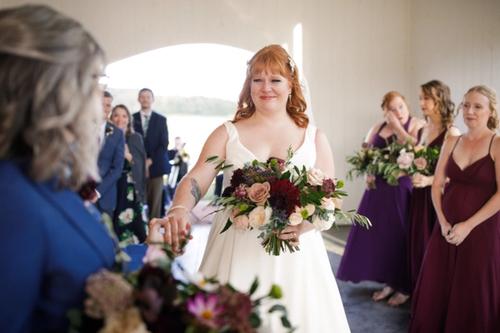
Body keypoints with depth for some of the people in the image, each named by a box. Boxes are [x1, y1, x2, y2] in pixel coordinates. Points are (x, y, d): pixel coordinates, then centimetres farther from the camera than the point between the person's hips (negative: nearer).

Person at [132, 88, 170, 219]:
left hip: (155, 166, 0)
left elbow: (164, 144, 2)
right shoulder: (132, 118, 7)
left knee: (155, 200, -1)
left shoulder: (161, 119, 7)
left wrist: (151, 160, -8)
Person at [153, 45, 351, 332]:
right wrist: (179, 210, -30)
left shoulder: (314, 138, 5)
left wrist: (304, 224, -19)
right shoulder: (227, 134, 3)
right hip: (236, 252, 0)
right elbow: (196, 179, -9)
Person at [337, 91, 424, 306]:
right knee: (378, 234, 8)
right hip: (379, 189, 5)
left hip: (404, 190, -5)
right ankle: (390, 281, 24)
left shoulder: (418, 125, -3)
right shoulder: (378, 128, 11)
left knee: (401, 237, 1)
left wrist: (397, 126, -12)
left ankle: (405, 287, 17)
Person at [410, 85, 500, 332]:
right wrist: (443, 222, -6)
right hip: (447, 229, 4)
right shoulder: (451, 142, 8)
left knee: (474, 295, 6)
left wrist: (468, 226, -15)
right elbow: (437, 185, 7)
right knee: (437, 290, 9)